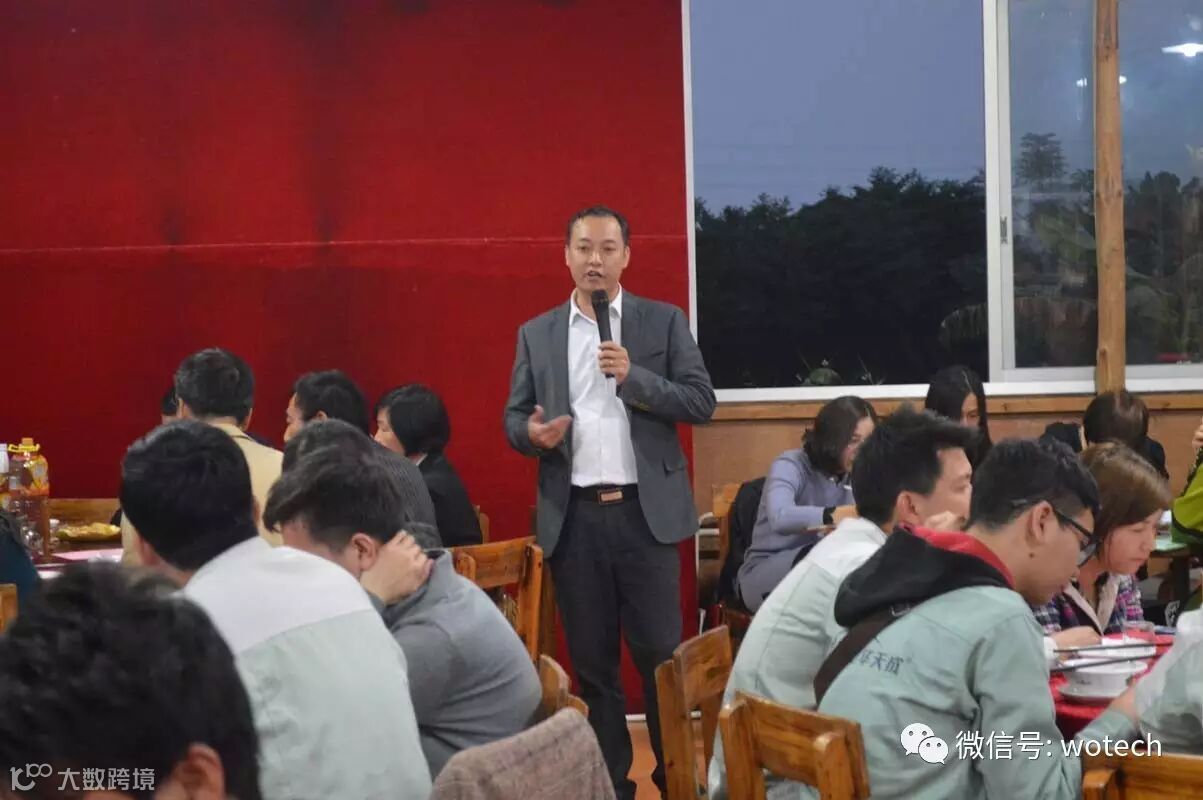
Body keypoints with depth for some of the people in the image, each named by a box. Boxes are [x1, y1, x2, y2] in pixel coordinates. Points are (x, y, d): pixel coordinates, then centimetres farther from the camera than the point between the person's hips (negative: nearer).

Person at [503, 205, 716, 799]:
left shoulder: (664, 321, 4)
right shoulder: (536, 334, 10)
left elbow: (702, 402, -2)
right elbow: (513, 417, 10)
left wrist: (634, 377, -15)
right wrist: (531, 432, -13)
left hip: (645, 511, -2)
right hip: (573, 517, 2)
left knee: (661, 654, -1)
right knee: (591, 659, 8)